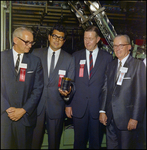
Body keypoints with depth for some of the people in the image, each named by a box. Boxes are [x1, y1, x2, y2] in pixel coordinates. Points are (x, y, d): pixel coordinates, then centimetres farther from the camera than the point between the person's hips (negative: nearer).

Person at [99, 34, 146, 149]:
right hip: (110, 117, 5)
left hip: (127, 118, -5)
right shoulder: (111, 65, 13)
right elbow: (106, 89, 11)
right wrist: (102, 111, 4)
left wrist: (135, 118, -13)